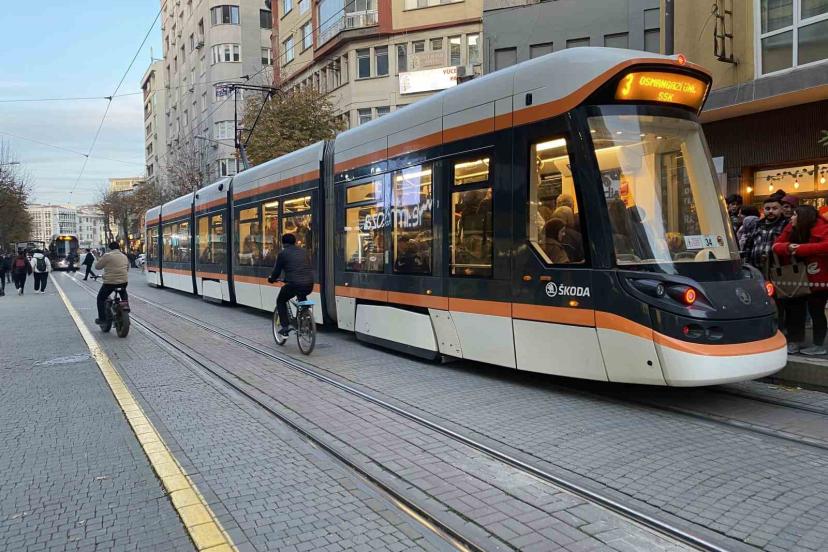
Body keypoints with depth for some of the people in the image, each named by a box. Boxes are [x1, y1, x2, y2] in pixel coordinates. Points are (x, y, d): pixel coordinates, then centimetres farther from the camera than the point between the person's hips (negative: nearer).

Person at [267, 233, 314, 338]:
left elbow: (277, 270, 7)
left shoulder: (283, 253, 3)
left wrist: (271, 278, 29)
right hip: (309, 285, 5)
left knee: (280, 301, 21)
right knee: (302, 298, 38)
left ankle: (285, 327, 10)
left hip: (294, 284, -5)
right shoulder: (303, 251, 19)